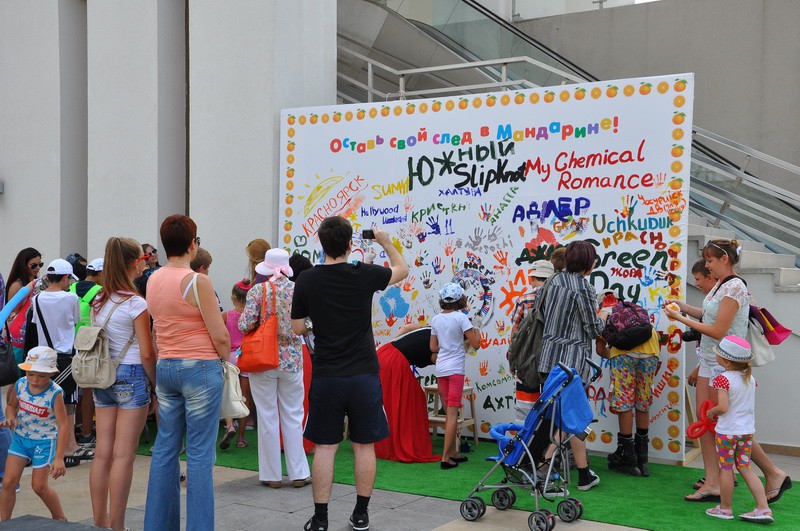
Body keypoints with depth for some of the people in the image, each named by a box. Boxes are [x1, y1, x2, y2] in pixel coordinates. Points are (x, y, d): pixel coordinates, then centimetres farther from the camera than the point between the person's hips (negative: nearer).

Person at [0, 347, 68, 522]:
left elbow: (63, 425, -21)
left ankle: (60, 518, 24)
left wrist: (58, 458, -25)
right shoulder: (20, 385, -8)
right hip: (20, 437, 5)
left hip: (44, 442, -4)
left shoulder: (55, 394, -22)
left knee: (39, 486, 2)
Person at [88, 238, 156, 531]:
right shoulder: (136, 304, -12)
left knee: (102, 453, 10)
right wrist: (156, 384, -2)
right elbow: (147, 354, -13)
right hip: (132, 377, -7)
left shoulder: (97, 302, 8)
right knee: (123, 456, -1)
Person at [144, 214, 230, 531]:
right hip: (200, 367, -7)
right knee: (200, 453, -1)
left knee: (165, 448, 13)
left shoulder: (153, 281, 7)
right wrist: (225, 360, 5)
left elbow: (156, 328, 13)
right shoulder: (197, 282, -15)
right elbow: (220, 336, -13)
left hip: (165, 367, 7)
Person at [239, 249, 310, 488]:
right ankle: (298, 473, 14)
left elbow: (246, 325, -14)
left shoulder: (257, 291, -8)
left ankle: (272, 475, 12)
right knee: (293, 417, 11)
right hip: (292, 359, 2)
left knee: (267, 417, 6)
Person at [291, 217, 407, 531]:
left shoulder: (307, 280, -4)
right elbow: (402, 270, 15)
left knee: (325, 446, 7)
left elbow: (297, 328, 4)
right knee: (364, 445, 10)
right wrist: (385, 242, 26)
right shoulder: (365, 275, -5)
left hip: (326, 377, 1)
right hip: (364, 375, 0)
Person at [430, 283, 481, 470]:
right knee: (452, 412, -5)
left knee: (449, 412, 14)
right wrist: (475, 331, 6)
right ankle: (446, 457, -7)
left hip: (440, 369, 6)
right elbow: (476, 344, -12)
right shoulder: (461, 317, -11)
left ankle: (453, 452, 21)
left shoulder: (436, 319, 6)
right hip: (455, 369, -6)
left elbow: (433, 347, 10)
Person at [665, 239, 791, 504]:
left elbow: (717, 331, -21)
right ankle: (712, 484, 13)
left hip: (725, 365, -9)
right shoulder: (719, 286, 9)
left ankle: (774, 474, 15)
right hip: (709, 361, 9)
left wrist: (681, 319, -15)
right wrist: (682, 306, 8)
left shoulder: (734, 287, -19)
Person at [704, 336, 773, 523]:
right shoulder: (750, 378, 4)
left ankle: (725, 508, 17)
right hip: (748, 430, 7)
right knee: (745, 468, 14)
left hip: (727, 430, -7)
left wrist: (711, 412, -6)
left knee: (726, 468, 6)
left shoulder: (723, 379, -18)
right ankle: (763, 508, 9)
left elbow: (723, 407, -26)